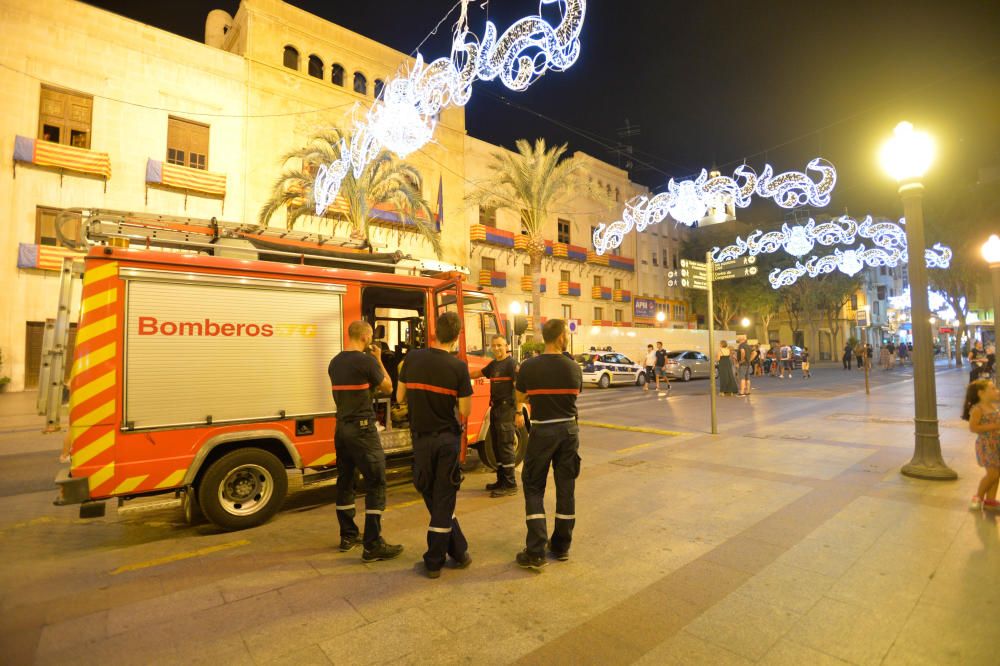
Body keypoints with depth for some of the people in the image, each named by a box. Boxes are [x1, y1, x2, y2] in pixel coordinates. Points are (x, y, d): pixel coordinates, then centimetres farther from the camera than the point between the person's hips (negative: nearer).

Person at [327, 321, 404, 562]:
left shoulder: (335, 362, 9)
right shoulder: (367, 361, -15)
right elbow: (387, 388, -2)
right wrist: (379, 360, 6)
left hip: (342, 428, 9)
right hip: (362, 428, -8)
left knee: (345, 481, 16)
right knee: (376, 484, -3)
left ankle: (348, 536, 28)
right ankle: (373, 546, 0)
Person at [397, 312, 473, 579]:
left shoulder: (413, 358, -5)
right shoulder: (459, 367, -13)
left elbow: (400, 397, 4)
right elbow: (465, 411, -10)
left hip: (421, 438, 2)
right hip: (448, 438, -2)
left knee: (433, 497, 16)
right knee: (444, 499, 10)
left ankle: (458, 551, 22)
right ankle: (434, 561, 21)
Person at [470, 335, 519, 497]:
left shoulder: (511, 363, -10)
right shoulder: (493, 364, 14)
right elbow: (476, 374, 27)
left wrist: (519, 412, -22)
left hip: (507, 409, -9)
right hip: (495, 408, 9)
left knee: (505, 447, -7)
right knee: (496, 447, 15)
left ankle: (510, 485, 1)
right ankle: (501, 481, 26)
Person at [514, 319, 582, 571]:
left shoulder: (529, 367, -10)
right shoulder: (574, 368, -5)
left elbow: (520, 399, 4)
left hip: (542, 431, -2)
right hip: (569, 430, 3)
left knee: (533, 488, 8)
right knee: (566, 488, 14)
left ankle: (536, 552, 5)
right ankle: (561, 547, 27)